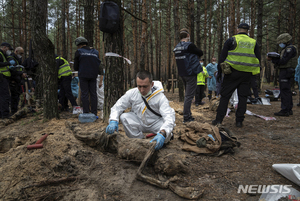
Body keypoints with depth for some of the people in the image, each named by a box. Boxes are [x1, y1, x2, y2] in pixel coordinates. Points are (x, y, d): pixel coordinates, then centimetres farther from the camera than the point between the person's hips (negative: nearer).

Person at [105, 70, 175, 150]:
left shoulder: (160, 97, -23)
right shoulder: (131, 93, -15)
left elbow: (169, 117, -35)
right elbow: (117, 107, -7)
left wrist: (162, 134, -55)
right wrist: (113, 121, -30)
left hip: (155, 124, -2)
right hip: (139, 123, 3)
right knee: (124, 116, -25)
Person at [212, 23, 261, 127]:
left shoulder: (231, 40, 2)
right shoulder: (253, 43, 12)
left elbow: (222, 57, -2)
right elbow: (258, 59, 13)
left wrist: (219, 72, 2)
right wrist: (256, 73, 19)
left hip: (232, 72, -3)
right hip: (246, 74, 3)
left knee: (225, 96, 2)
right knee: (243, 97, 9)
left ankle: (219, 119, 2)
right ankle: (239, 121, 10)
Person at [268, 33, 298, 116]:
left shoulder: (290, 48, -12)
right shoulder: (286, 49, 21)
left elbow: (283, 61, -20)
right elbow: (281, 61, 17)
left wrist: (273, 59, -12)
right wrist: (274, 59, 2)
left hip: (286, 71, -11)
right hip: (285, 72, 11)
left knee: (284, 91, -11)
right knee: (287, 91, 13)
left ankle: (284, 111, -10)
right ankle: (289, 110, 20)